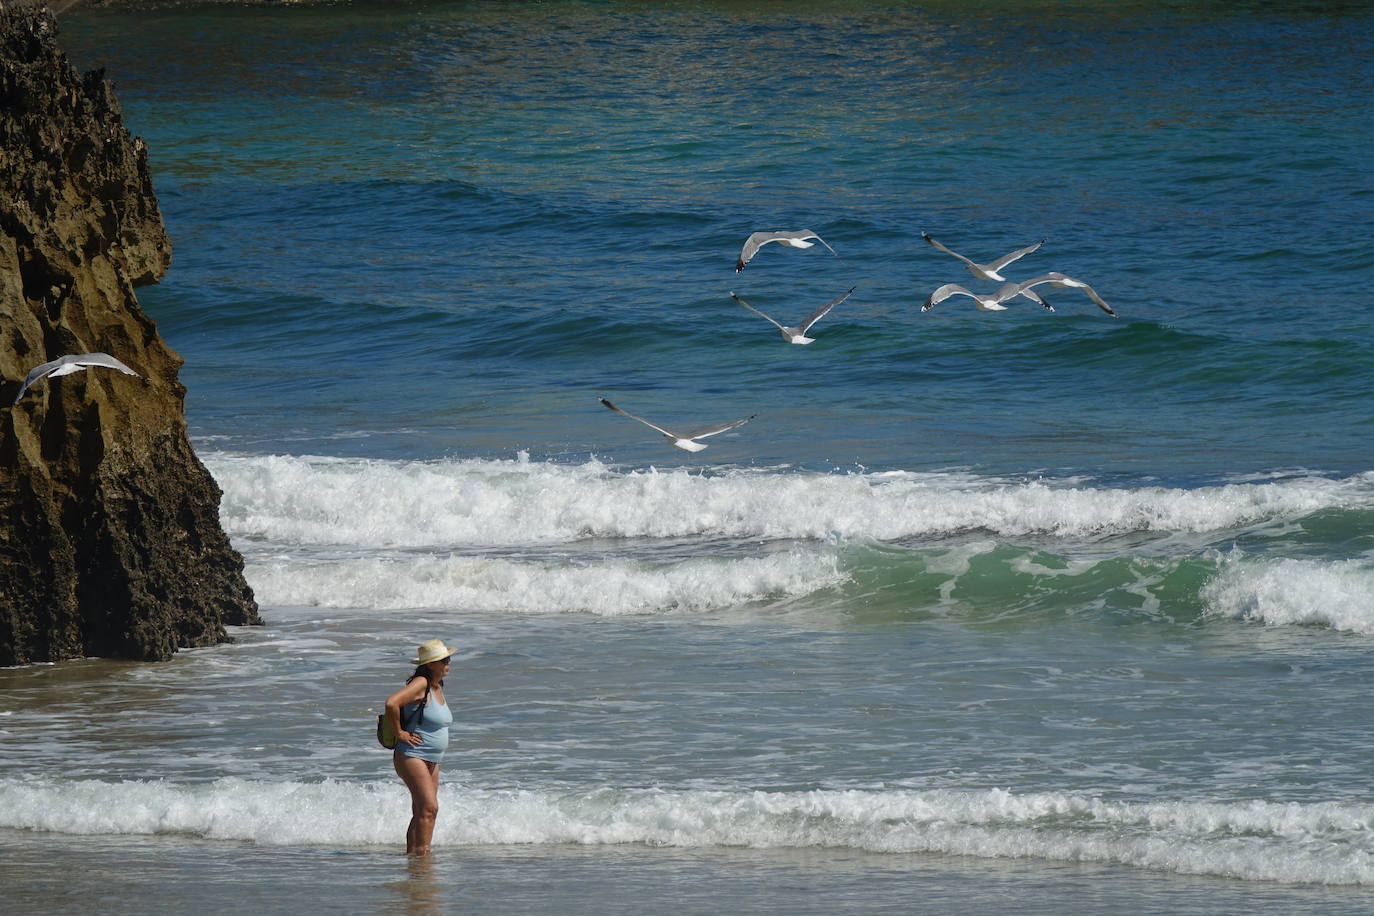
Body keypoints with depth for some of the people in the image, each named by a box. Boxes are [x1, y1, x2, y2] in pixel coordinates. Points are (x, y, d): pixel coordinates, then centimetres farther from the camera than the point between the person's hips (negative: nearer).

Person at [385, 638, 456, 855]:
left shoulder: (437, 687, 12)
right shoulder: (420, 684, -16)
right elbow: (391, 703, -30)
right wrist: (399, 732, -20)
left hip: (432, 760, 9)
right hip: (412, 755, -9)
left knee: (421, 813, 9)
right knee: (429, 807, -17)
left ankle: (411, 852, 12)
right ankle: (422, 851, -19)